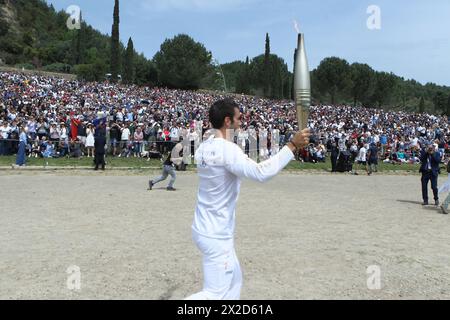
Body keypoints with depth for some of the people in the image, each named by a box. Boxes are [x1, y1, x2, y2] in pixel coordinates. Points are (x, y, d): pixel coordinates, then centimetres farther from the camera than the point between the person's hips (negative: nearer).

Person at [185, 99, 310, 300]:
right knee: (216, 294, -1)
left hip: (205, 228, 9)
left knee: (233, 281, 22)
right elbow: (261, 172, -34)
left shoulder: (205, 147, 2)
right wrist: (292, 146, -27)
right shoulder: (227, 149, -24)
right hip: (216, 235, -9)